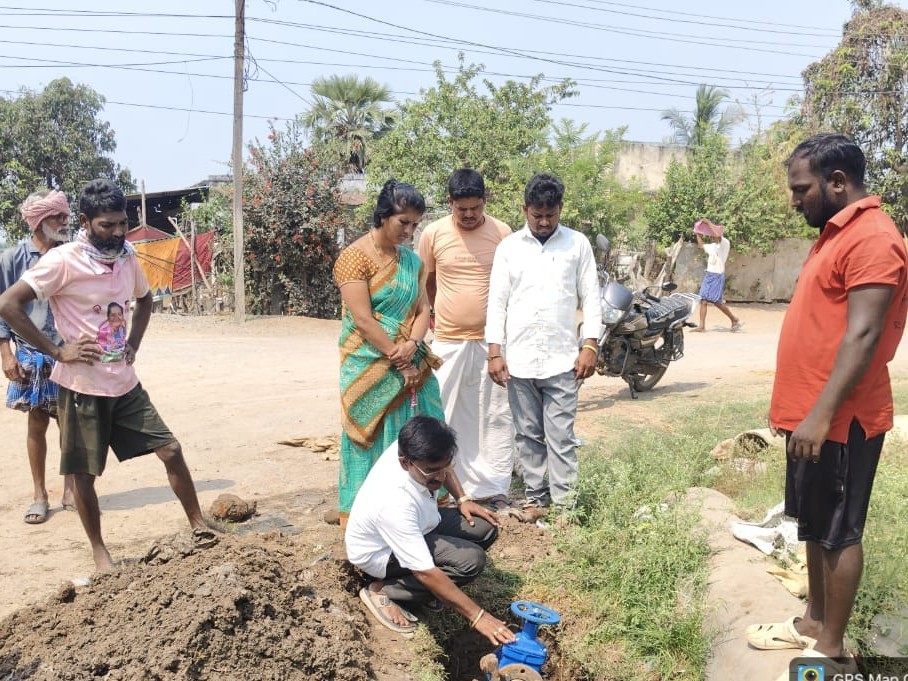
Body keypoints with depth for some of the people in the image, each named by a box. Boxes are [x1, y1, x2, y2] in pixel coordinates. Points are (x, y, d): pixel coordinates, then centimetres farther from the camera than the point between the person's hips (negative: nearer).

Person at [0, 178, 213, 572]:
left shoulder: (127, 257, 4)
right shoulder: (62, 261, -14)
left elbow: (144, 299, 23)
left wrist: (134, 344, 9)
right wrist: (57, 351, -16)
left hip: (124, 383, 5)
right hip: (82, 386, -5)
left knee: (170, 450, 4)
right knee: (85, 474, 7)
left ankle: (198, 525, 18)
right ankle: (99, 550, 25)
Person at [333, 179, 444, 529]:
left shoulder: (410, 259, 11)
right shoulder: (355, 257, -10)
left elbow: (422, 310, 8)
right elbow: (363, 320, -16)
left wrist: (413, 345, -12)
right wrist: (400, 361, -15)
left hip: (411, 366, 6)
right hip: (372, 369, -6)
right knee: (374, 439, 1)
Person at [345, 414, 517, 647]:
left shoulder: (413, 449, -22)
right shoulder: (394, 503, -42)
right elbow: (425, 572, -38)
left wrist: (463, 500, -4)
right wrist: (477, 616, -36)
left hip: (415, 527, 8)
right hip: (380, 553, -8)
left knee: (485, 527, -6)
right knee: (470, 559, -24)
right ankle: (382, 590, -11)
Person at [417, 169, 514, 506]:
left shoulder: (502, 233, -3)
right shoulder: (433, 234, -3)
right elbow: (425, 284, 12)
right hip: (448, 341, 0)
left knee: (496, 416, 6)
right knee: (449, 416, 7)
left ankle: (494, 487, 18)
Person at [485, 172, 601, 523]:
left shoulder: (578, 244, 4)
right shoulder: (509, 247, 6)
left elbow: (590, 298, 4)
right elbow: (497, 301, 4)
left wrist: (590, 345, -6)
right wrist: (495, 351, -3)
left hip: (562, 359, -2)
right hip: (518, 359, 2)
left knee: (560, 437, -1)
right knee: (528, 435, 11)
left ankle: (564, 504, 7)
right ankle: (536, 497, 23)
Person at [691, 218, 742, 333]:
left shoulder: (725, 243, -7)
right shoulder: (712, 246, 17)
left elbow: (718, 236, -28)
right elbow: (701, 245, 35)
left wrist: (708, 223, -22)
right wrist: (698, 233, 26)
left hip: (717, 276, -8)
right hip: (708, 275, 8)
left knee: (717, 301, -8)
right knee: (703, 300, -2)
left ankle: (735, 320, 7)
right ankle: (702, 326, -4)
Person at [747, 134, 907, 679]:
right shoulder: (836, 233, 14)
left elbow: (862, 336, -24)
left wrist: (821, 414, -26)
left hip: (840, 420, -10)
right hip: (812, 415, 10)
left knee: (839, 533, 3)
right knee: (815, 526, 18)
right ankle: (813, 622, 33)